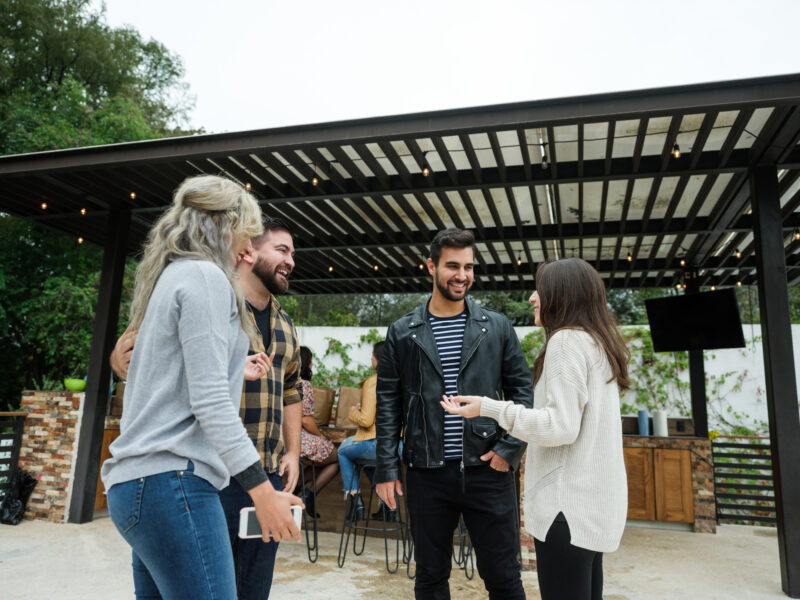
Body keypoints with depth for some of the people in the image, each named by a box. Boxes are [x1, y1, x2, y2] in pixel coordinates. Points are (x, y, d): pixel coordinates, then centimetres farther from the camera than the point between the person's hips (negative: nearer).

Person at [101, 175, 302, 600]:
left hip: (138, 480, 10)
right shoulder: (206, 276, -10)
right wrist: (262, 489, -18)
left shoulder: (171, 276, 18)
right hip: (171, 479, -10)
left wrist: (234, 370, 32)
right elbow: (209, 401, -18)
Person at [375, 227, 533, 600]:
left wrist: (510, 449, -6)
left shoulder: (497, 327, 2)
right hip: (427, 473, 1)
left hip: (488, 471, 0)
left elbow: (522, 390, 5)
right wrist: (386, 469, -1)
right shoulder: (402, 333, 2)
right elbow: (388, 404, 3)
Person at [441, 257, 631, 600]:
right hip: (595, 501, 10)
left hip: (569, 505, -10)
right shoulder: (599, 344, 16)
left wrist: (489, 408, -16)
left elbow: (561, 426, -21)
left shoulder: (567, 340, -14)